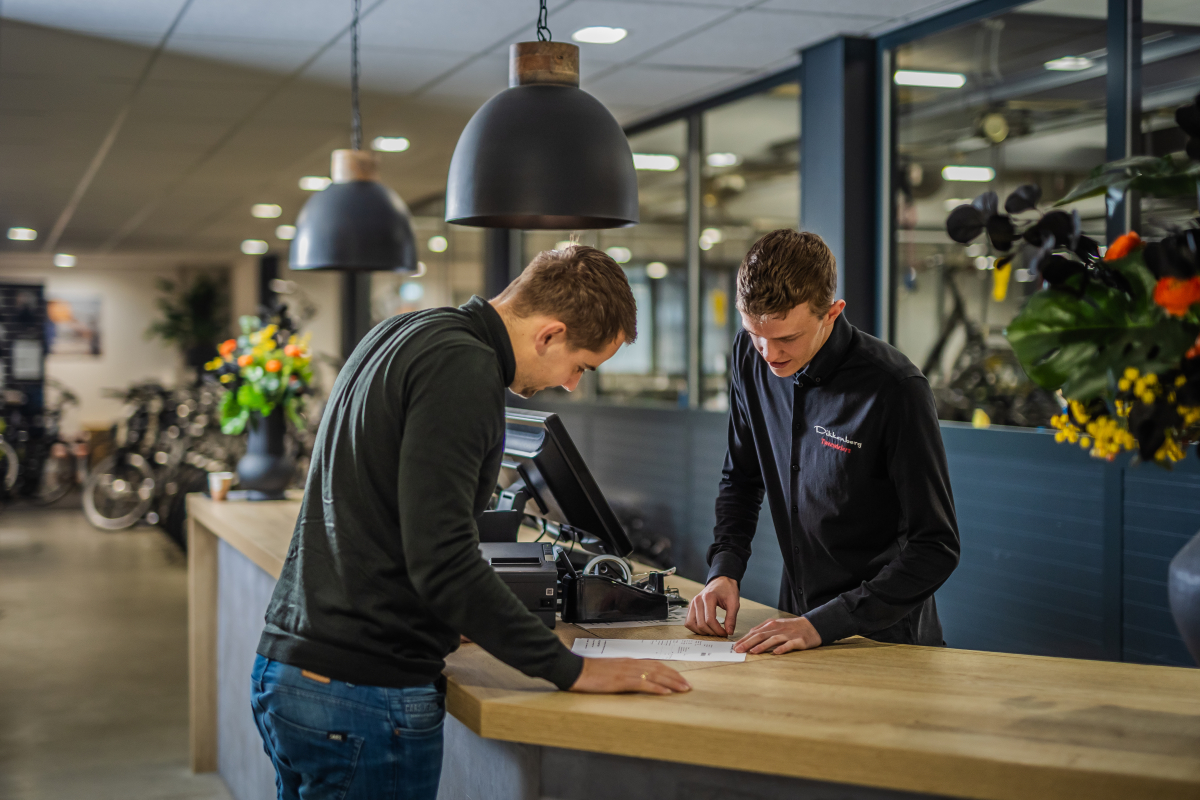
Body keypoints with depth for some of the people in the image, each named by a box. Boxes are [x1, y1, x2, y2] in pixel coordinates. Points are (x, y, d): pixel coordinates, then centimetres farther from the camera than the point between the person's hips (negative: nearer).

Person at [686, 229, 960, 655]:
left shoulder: (894, 389, -19)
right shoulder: (751, 356, -2)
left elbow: (936, 549, -16)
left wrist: (823, 625, -22)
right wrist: (724, 568, -3)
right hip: (795, 616, 4)